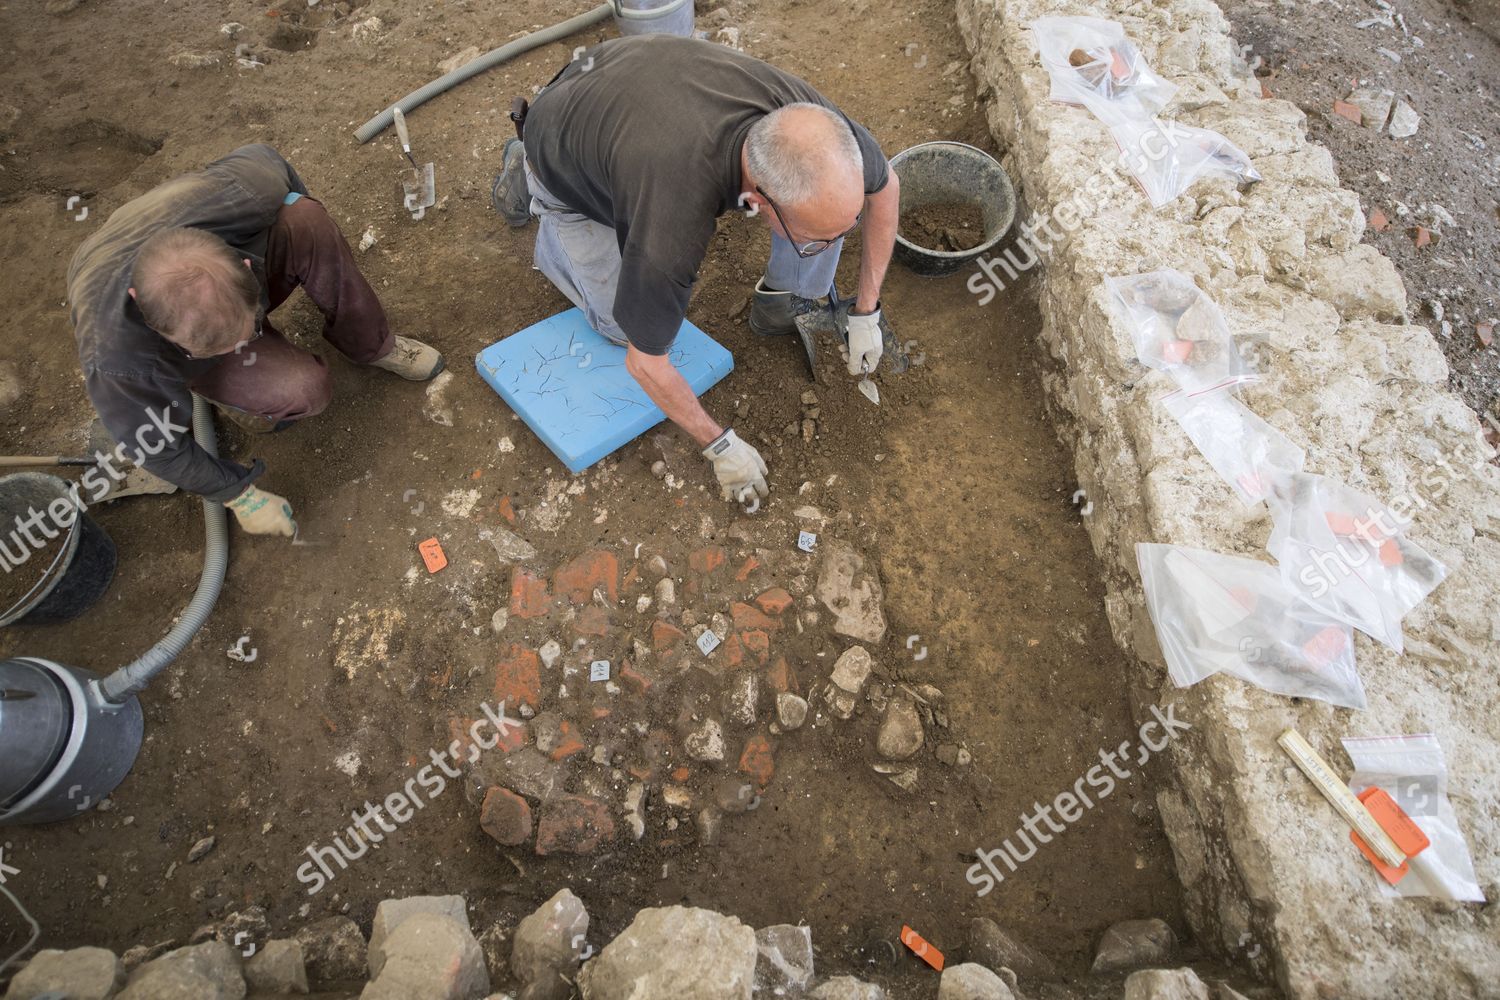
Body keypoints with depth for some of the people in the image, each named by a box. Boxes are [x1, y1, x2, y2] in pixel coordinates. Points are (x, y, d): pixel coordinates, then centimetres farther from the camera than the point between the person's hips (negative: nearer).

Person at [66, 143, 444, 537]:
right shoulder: (114, 356, -43)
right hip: (185, 361, -3)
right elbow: (156, 445, -24)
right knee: (305, 390, -32)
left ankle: (371, 343, -9)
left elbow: (266, 160, -11)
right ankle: (238, 394, 3)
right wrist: (239, 495, -15)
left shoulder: (233, 195, -38)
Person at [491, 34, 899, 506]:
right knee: (624, 324, 6)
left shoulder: (813, 125, -31)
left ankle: (785, 299, 10)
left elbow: (885, 185, -9)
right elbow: (644, 360, -28)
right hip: (567, 162, -3)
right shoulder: (671, 227, -44)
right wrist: (720, 445, -18)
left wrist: (865, 312, -9)